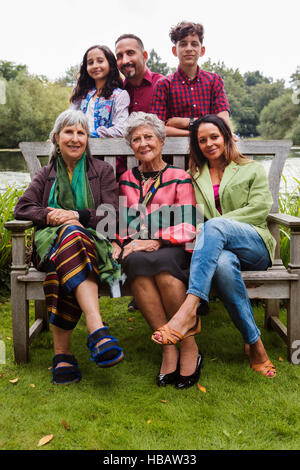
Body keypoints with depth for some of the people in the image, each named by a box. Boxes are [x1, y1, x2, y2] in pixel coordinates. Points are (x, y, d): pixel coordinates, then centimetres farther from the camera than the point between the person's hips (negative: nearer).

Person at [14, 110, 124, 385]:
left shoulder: (102, 171, 18)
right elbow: (22, 208, 10)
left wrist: (76, 215, -12)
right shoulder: (46, 174, 24)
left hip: (94, 239, 0)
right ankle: (97, 330, -52)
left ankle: (61, 352, -45)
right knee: (70, 234, -40)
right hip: (50, 241, 1)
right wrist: (50, 216, -11)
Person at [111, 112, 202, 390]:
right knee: (135, 263, -34)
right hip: (136, 249, 2)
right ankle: (168, 348, -28)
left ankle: (189, 347, -21)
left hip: (172, 249, -2)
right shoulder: (126, 180, 20)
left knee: (162, 266, -37)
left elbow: (187, 227, 0)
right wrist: (121, 243, -1)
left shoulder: (179, 178, 8)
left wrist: (155, 242, -15)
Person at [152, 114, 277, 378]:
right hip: (217, 247, 2)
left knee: (214, 226, -36)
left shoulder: (252, 170, 19)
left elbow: (260, 208, 2)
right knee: (223, 264, -39)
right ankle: (255, 344, -28)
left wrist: (216, 225, -9)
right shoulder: (194, 177, 25)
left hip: (254, 245, -1)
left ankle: (188, 311, -50)